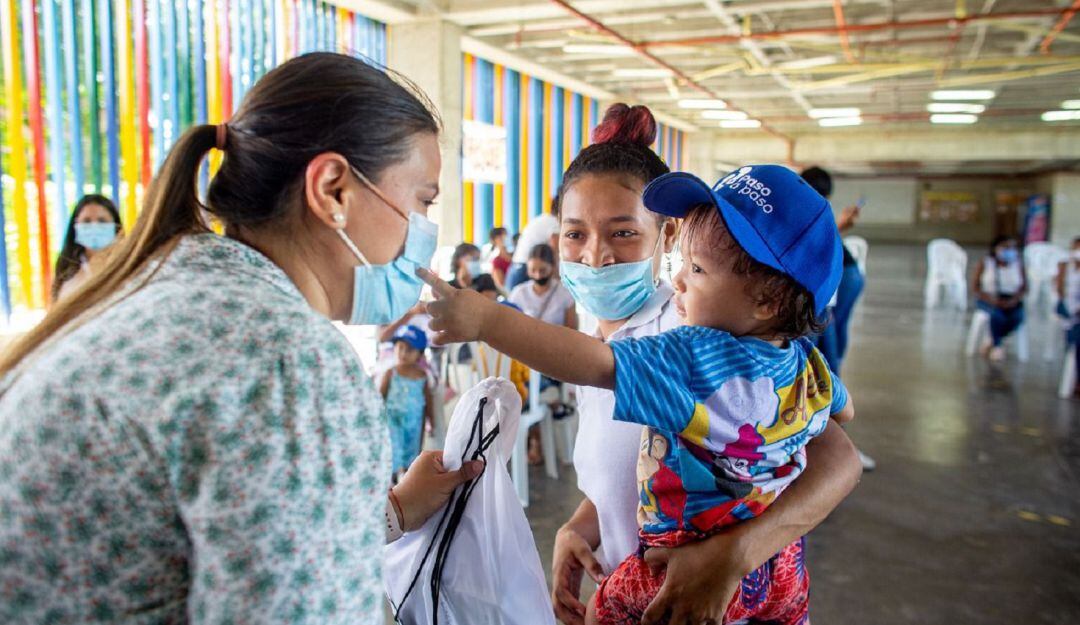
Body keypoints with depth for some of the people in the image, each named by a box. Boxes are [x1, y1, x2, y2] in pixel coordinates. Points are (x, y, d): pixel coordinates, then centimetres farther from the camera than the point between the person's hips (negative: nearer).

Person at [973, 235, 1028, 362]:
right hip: (988, 299, -2)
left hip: (1010, 300, 2)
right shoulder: (984, 263, -3)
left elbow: (1024, 288, 3)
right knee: (997, 312, -35)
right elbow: (975, 287, -4)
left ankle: (992, 340, -3)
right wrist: (990, 299, -20)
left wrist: (1014, 300, -17)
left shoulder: (1018, 263, 4)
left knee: (1018, 316, -29)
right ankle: (997, 346, -11)